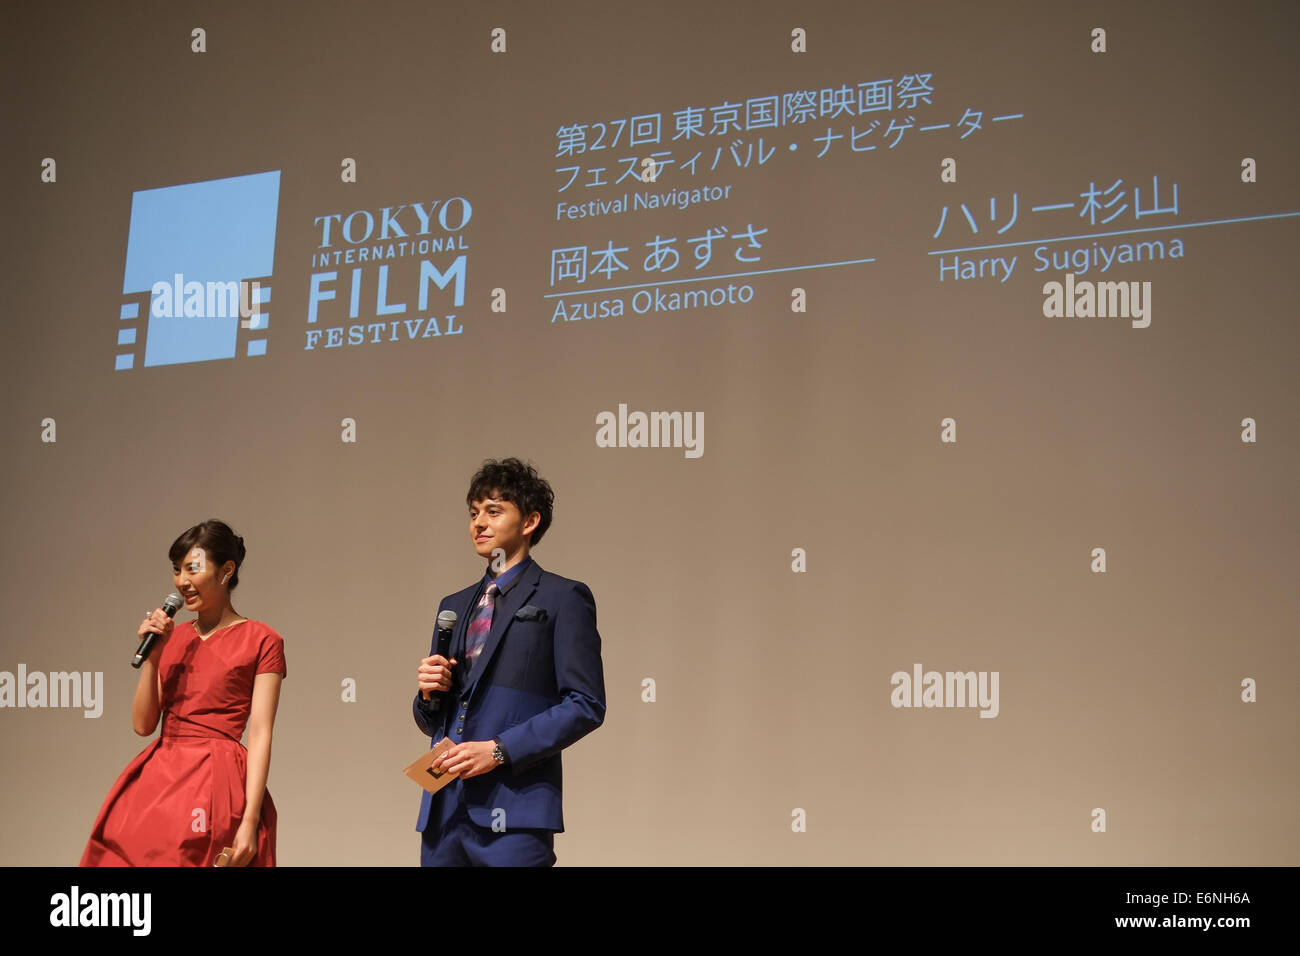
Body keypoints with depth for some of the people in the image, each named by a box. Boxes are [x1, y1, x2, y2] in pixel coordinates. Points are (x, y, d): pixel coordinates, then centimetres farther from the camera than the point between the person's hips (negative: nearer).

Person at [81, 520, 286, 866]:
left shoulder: (261, 641, -2)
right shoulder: (172, 638, 14)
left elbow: (260, 734, -8)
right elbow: (142, 724, 9)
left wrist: (250, 821, -16)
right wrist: (153, 655, -2)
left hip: (216, 783, -5)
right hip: (157, 779, 5)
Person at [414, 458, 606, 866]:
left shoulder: (562, 598, 1)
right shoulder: (454, 605, 20)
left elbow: (585, 705, -7)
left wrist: (500, 750, -14)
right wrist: (429, 693, 1)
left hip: (512, 812, -6)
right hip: (443, 810, 6)